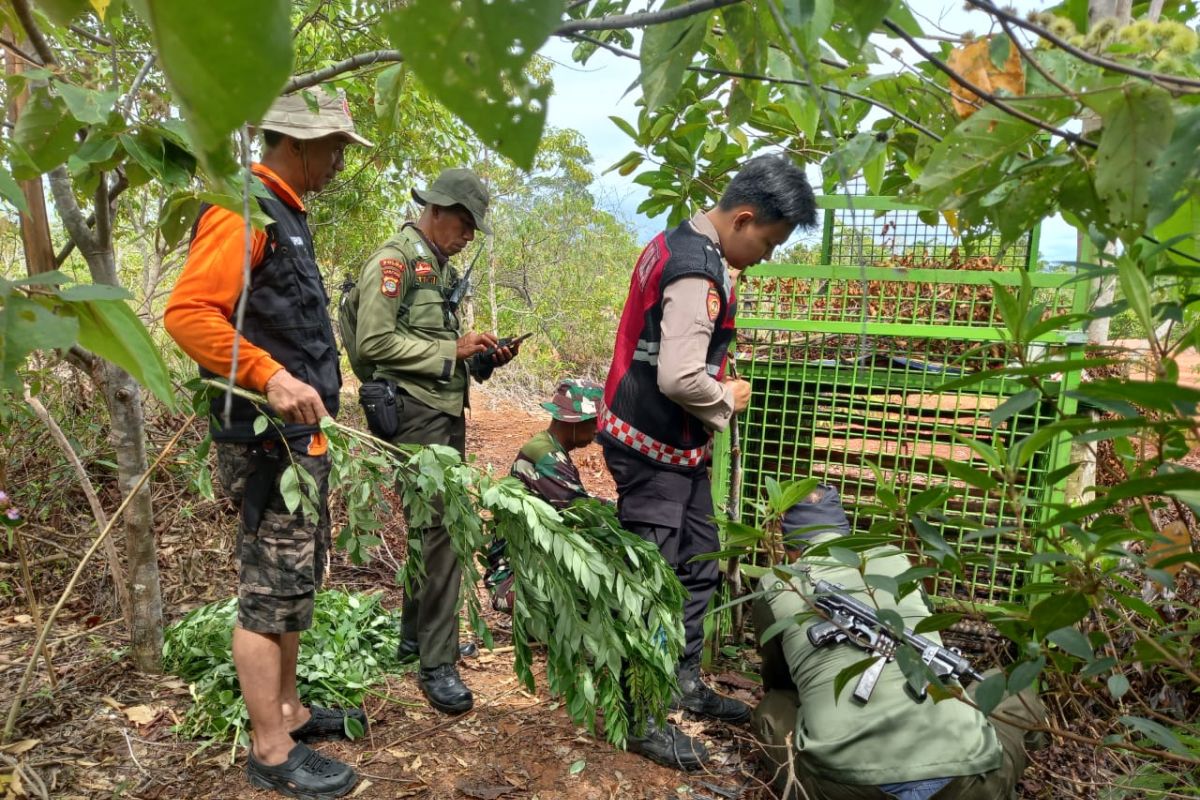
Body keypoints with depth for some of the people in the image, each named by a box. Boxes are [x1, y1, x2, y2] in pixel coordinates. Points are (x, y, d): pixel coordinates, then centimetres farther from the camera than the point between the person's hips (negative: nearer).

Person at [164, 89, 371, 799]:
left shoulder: (286, 216, 17)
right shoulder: (243, 211, -13)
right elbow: (188, 312, -23)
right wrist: (270, 377, -30)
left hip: (301, 435, 10)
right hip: (268, 439, -10)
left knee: (297, 584, 19)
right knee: (271, 593, 0)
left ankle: (289, 710, 34)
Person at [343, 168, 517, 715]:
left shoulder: (441, 269, 18)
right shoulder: (393, 260, -9)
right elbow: (374, 342, -18)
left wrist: (480, 358, 4)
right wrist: (451, 351, -15)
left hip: (447, 411, 9)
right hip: (415, 412, -9)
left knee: (436, 525, 15)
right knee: (440, 529, -10)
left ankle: (416, 633, 30)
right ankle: (438, 664, -2)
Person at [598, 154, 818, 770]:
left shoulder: (679, 243, 10)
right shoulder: (699, 274, -22)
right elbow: (680, 378, -31)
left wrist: (717, 390, 9)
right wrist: (728, 400, -12)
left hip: (677, 447, 10)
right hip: (654, 449, -10)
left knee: (697, 568, 19)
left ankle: (683, 683, 34)